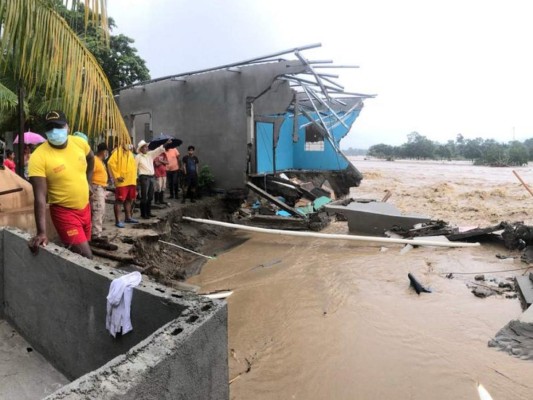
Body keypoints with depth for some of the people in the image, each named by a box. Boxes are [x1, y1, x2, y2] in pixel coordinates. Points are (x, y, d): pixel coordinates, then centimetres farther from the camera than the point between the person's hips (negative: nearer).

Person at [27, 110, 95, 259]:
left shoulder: (79, 143, -6)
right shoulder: (38, 157, -21)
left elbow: (91, 158, 20)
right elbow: (40, 197, -25)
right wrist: (41, 232, -29)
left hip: (84, 207, 6)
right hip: (64, 211, -6)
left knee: (77, 251, 21)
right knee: (85, 256, -11)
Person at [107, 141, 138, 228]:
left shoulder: (130, 153, 18)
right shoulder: (117, 152, -6)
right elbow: (110, 163, -16)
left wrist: (134, 177, 17)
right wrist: (117, 176, -17)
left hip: (131, 181, 8)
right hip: (122, 182, -8)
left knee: (129, 200, 16)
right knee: (119, 200, -6)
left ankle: (128, 217, 28)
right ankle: (118, 221, -4)